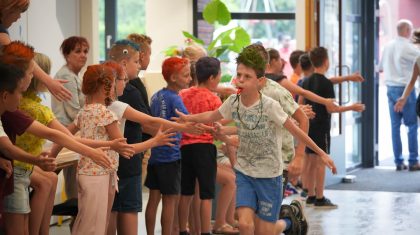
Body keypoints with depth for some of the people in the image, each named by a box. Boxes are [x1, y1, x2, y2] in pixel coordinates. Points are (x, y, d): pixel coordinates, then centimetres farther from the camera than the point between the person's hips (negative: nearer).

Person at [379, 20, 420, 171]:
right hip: (405, 89, -6)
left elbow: (381, 68, 17)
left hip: (390, 88, 6)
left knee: (395, 125, 6)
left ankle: (398, 161, 8)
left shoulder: (388, 46, 8)